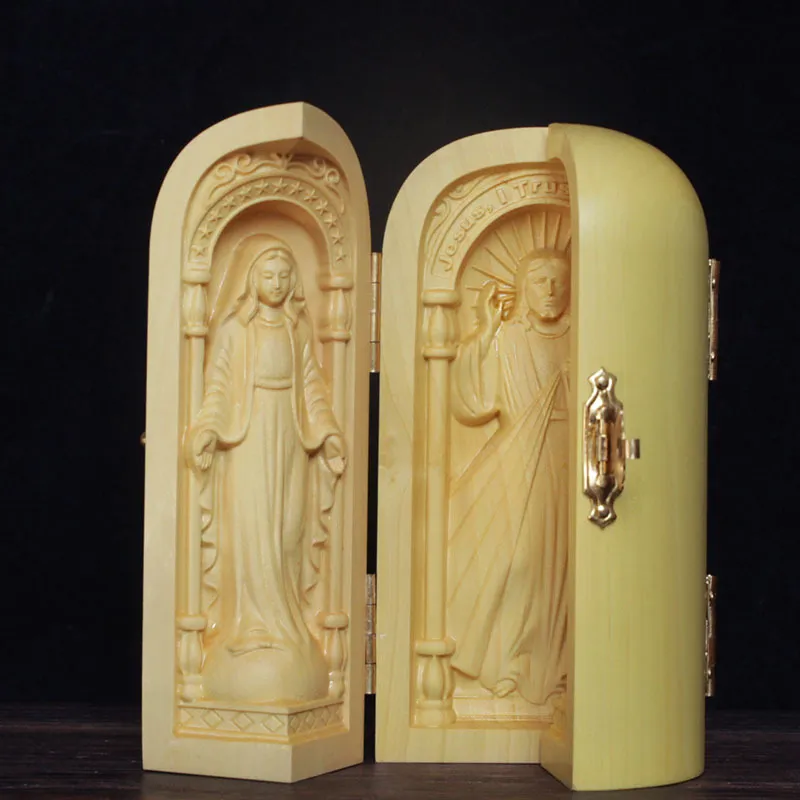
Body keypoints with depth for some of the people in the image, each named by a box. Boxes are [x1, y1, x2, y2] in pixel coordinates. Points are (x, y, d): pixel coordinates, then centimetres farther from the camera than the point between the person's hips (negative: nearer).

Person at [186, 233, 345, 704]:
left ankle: (285, 628, 9)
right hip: (248, 441, -4)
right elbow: (218, 388, -5)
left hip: (289, 443, 4)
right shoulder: (235, 330, -2)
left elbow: (312, 389, 11)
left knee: (287, 536, 3)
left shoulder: (298, 331, 10)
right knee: (251, 535, -6)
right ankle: (253, 628, 0)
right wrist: (208, 431, -18)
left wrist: (326, 435, 4)